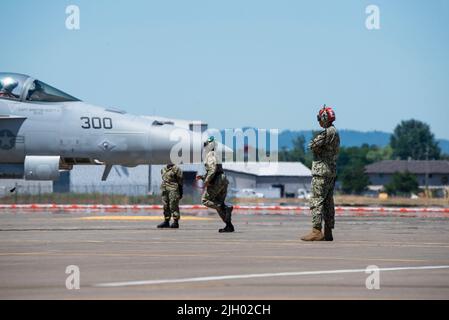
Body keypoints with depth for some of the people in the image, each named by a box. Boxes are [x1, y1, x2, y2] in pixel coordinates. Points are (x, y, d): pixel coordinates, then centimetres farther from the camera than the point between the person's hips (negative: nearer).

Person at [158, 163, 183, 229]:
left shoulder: (176, 169, -6)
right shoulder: (163, 170, 14)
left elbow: (180, 181, -6)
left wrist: (181, 192, -8)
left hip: (173, 189, -7)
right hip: (165, 189, 7)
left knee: (173, 206, -9)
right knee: (166, 206, 8)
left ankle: (176, 222, -7)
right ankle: (166, 222, 14)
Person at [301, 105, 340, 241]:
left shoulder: (328, 132, -14)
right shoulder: (335, 133, 18)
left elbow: (313, 145, -17)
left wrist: (313, 143, 4)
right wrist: (317, 146, 3)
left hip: (322, 171, -10)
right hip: (332, 171, 10)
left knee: (316, 201, -12)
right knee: (328, 203, 10)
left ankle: (316, 231, -18)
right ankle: (328, 233, 11)